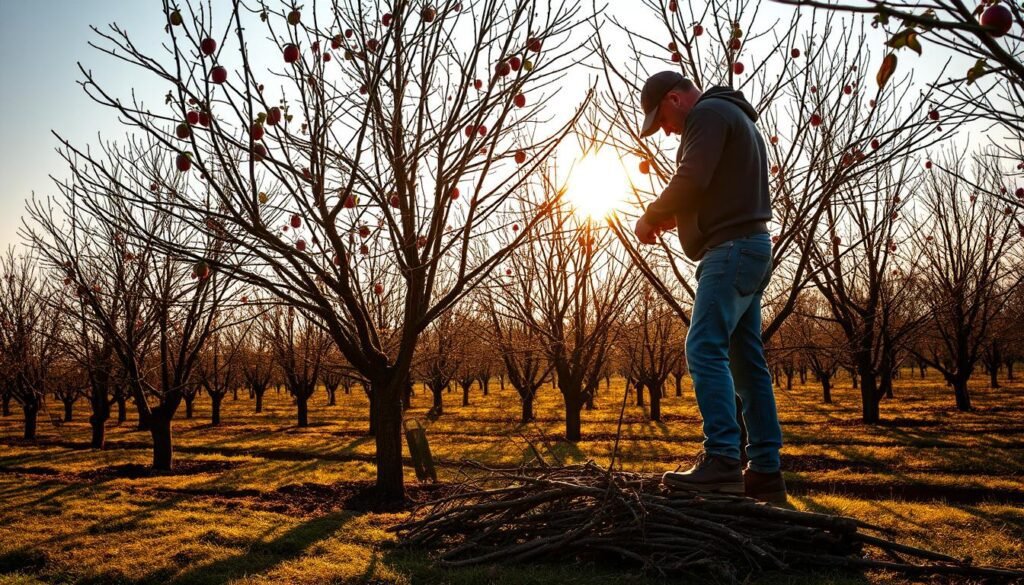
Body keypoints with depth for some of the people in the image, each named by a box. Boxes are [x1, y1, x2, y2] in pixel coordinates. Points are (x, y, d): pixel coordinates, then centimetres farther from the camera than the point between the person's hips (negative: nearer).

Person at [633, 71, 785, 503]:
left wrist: (651, 216, -3)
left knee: (704, 349, -16)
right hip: (750, 248, 10)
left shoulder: (709, 113, -4)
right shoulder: (734, 117, 28)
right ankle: (765, 471, 9)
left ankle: (722, 460, -21)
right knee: (747, 360, 7)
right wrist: (674, 217, 16)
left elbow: (692, 180, -18)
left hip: (732, 249, -10)